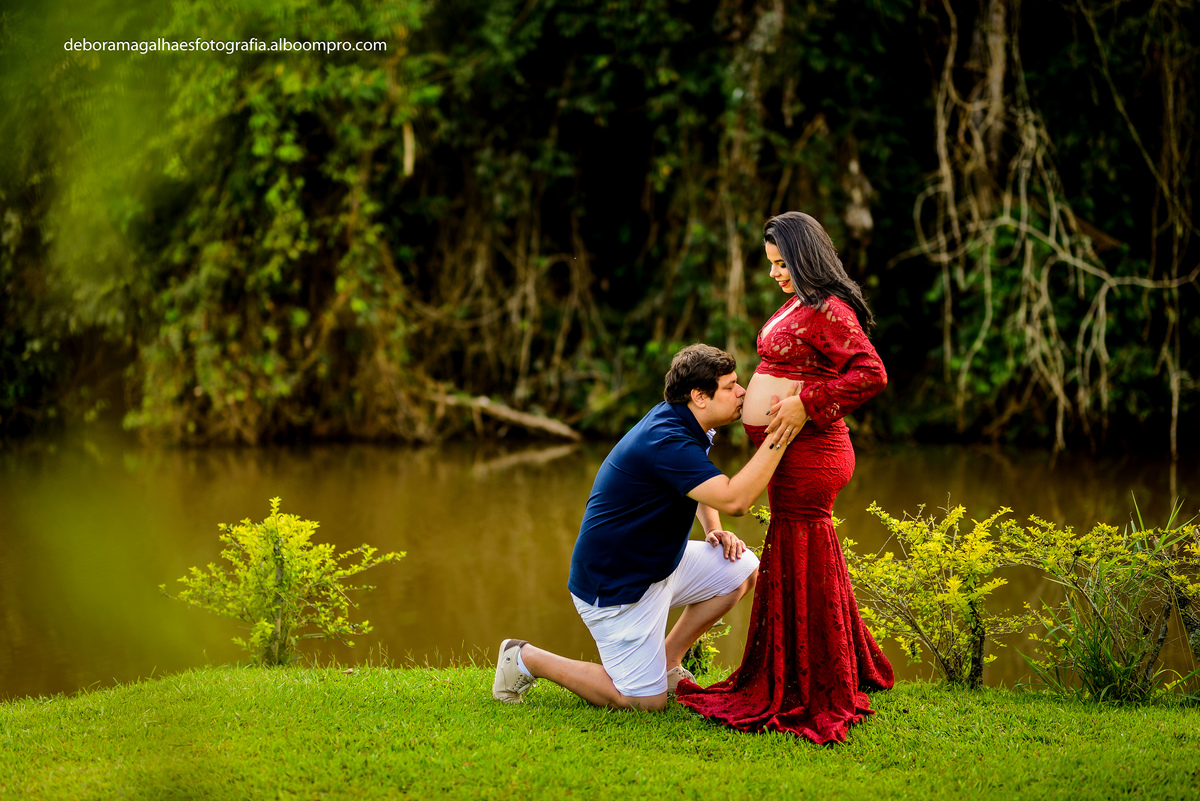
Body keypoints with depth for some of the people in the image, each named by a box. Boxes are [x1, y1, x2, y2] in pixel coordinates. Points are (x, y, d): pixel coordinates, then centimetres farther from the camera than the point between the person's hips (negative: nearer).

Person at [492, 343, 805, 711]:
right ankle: (527, 659, 4)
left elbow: (705, 484, 27)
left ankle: (666, 660, 15)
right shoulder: (665, 440, -28)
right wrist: (779, 436, -37)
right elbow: (733, 499, -38)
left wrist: (714, 529, 8)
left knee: (743, 569, 5)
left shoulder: (682, 424, 5)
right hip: (616, 583, -10)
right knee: (646, 701, -9)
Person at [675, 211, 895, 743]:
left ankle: (811, 701, 2)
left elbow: (871, 374, -25)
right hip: (790, 452, 10)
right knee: (812, 565, 18)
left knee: (798, 570, -5)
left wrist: (805, 405, -24)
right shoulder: (798, 306, 15)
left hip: (807, 454, -10)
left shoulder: (829, 312, -16)